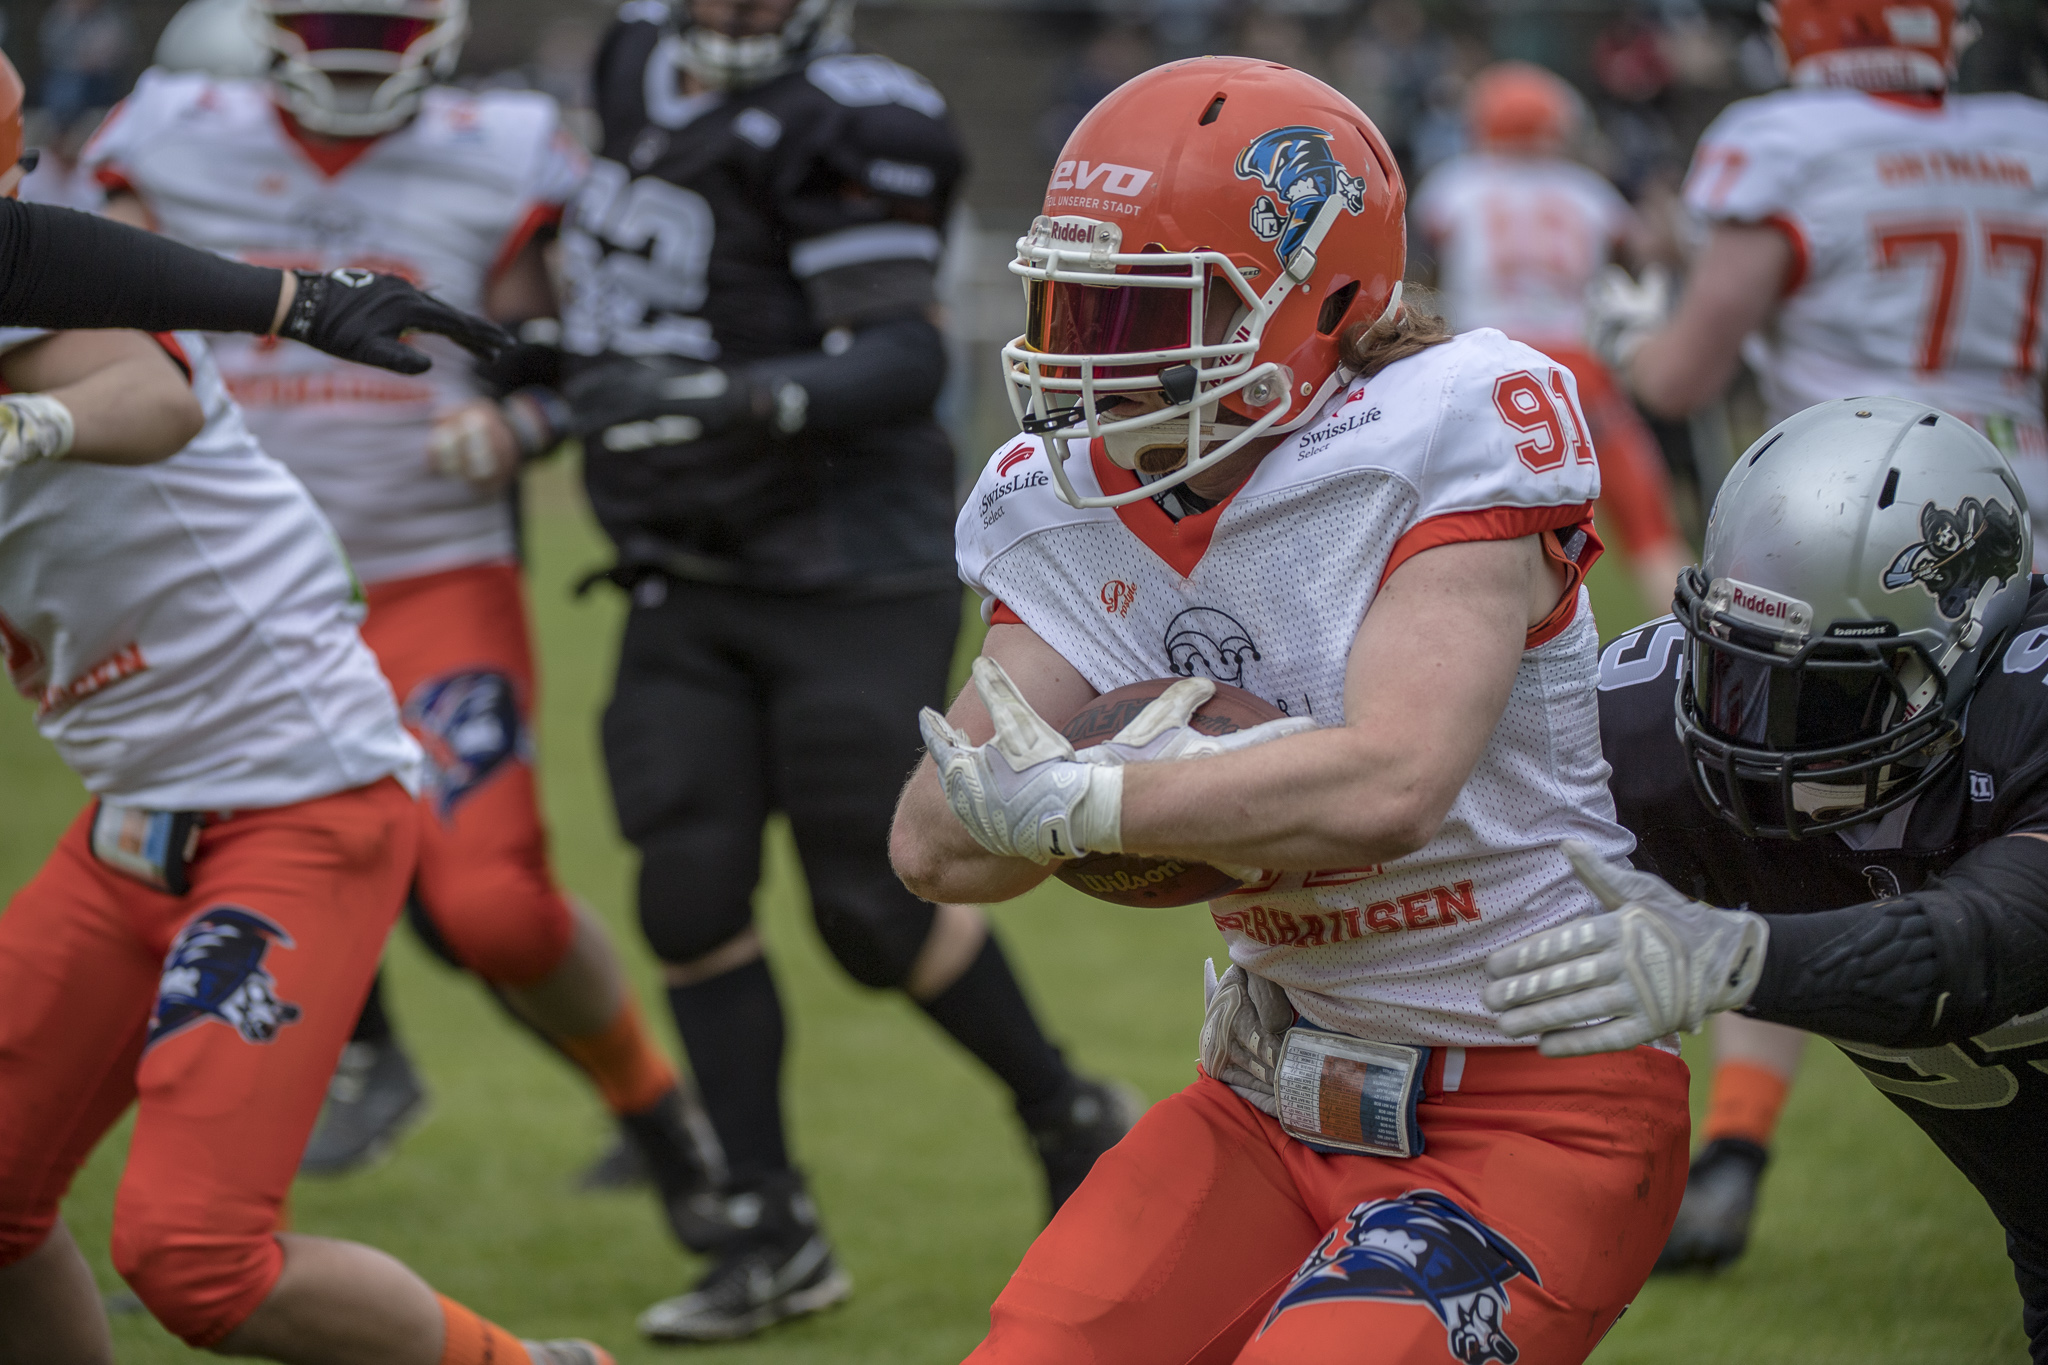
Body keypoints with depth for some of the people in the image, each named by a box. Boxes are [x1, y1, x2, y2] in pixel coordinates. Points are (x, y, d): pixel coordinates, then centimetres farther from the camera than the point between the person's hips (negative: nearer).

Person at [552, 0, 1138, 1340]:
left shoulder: (830, 124, -16)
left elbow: (905, 357, -21)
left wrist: (750, 400, -34)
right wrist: (566, 370, 24)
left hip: (846, 578, -7)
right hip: (691, 586, 7)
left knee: (878, 910, -5)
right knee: (691, 896, -3)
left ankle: (1074, 1120, 21)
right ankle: (777, 1236, 7)